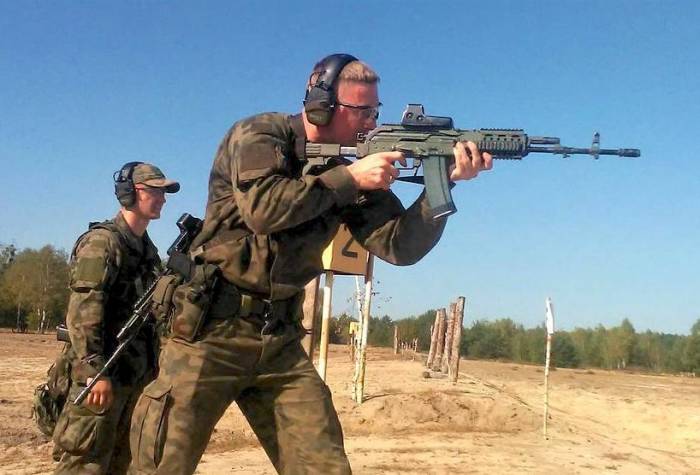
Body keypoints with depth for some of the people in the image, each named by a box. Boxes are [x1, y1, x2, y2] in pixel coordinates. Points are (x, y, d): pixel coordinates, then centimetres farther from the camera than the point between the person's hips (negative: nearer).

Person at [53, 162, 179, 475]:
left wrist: (152, 368, 18)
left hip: (137, 375, 9)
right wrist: (95, 372, -25)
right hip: (103, 372, -9)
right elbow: (82, 312, -20)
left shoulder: (149, 249, 16)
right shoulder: (102, 241, -11)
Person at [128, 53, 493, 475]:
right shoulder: (258, 136, -8)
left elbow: (400, 245, -2)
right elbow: (263, 207, -28)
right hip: (212, 329, -5)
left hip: (280, 340, 5)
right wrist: (350, 178, -19)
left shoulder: (356, 170, 6)